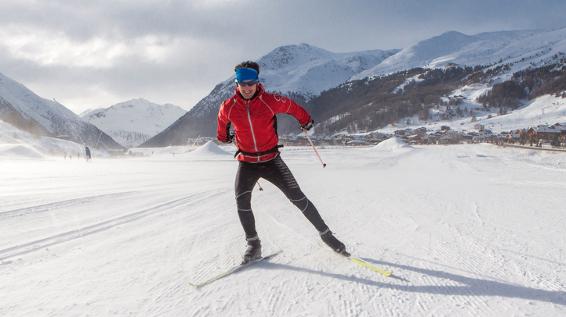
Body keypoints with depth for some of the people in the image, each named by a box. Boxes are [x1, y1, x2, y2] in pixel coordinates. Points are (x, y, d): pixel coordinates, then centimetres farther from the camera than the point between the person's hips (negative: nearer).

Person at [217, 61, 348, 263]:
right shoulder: (228, 107, -8)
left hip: (271, 160, -1)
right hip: (246, 163, 1)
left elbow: (292, 107, 6)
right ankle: (253, 244, 3)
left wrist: (306, 122, 21)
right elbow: (223, 124, 17)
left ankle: (325, 234, 9)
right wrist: (224, 138, 34)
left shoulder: (270, 101, -14)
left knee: (297, 197, -5)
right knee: (242, 202, -17)